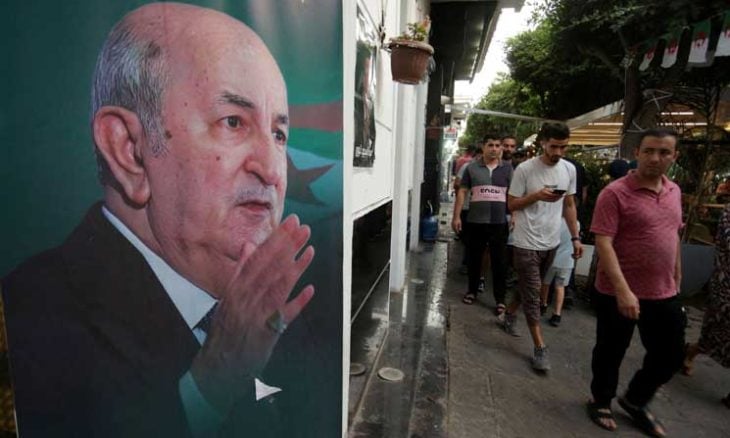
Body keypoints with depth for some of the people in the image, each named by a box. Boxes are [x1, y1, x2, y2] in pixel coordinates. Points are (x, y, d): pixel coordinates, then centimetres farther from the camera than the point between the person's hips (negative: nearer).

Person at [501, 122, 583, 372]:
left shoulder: (569, 169, 4)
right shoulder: (525, 169, -13)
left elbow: (569, 205, 12)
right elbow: (511, 204, -8)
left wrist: (575, 237, 9)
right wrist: (537, 196, -24)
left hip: (551, 242, 6)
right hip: (527, 243, -6)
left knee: (529, 288, 20)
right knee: (532, 295, -1)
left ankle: (509, 315, 43)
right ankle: (540, 348, 8)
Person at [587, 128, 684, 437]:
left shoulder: (674, 192, 7)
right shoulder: (615, 193, -16)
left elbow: (674, 237, 17)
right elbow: (603, 243, -22)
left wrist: (677, 279, 18)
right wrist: (622, 289, -28)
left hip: (664, 293, 7)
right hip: (618, 293, -6)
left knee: (671, 355, 17)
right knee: (611, 351, 12)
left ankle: (635, 400, 42)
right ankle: (601, 401, 37)